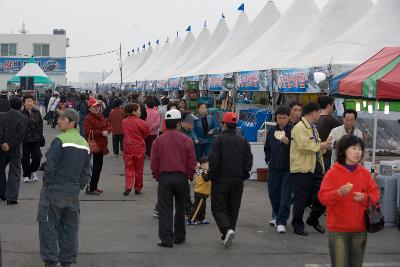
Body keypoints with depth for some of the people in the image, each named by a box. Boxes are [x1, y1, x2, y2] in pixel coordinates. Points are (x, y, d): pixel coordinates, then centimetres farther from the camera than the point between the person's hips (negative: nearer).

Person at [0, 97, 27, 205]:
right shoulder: (22, 119, -6)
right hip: (15, 150, -2)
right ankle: (12, 197, -4)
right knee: (14, 172, 4)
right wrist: (10, 145, -12)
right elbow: (20, 135, -14)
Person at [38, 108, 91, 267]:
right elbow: (86, 171, 11)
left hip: (55, 189, -6)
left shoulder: (60, 141, -13)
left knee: (48, 225, 2)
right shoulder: (84, 144, 9)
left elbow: (50, 166, -13)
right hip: (74, 192, 6)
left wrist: (47, 184, -2)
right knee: (70, 227, 12)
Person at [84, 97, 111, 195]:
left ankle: (94, 186, 25)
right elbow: (88, 132, -20)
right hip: (94, 145, -9)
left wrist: (107, 131, -8)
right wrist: (101, 133, -21)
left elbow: (109, 126, 14)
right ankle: (91, 188, -3)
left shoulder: (101, 116, 14)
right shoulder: (88, 118, -11)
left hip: (101, 145, 9)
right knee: (96, 166, -9)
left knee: (99, 166, 14)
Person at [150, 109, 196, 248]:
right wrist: (189, 176, 10)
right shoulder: (186, 140, -4)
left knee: (165, 210, 1)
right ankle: (179, 236, 26)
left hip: (164, 178, -1)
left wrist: (157, 177, 12)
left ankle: (166, 239, -6)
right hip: (181, 177, 1)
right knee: (180, 208, 16)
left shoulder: (158, 140, -2)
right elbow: (192, 162, -3)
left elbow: (154, 163, 0)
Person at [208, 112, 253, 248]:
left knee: (218, 208, 2)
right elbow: (249, 160, 5)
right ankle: (227, 236, 18)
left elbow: (213, 160, -13)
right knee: (233, 209, 14)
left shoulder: (219, 140, -10)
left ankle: (227, 230, -21)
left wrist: (212, 176, -1)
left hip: (221, 180, -4)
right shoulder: (243, 141, 4)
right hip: (238, 181, 4)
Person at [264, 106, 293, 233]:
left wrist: (288, 143, -26)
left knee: (285, 196, -5)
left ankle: (281, 222, -2)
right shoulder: (271, 131, 8)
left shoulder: (293, 131, -8)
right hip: (274, 168, 5)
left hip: (288, 169, -5)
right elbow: (267, 148, 21)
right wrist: (268, 160, 12)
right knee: (273, 194, 13)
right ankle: (278, 216, 33)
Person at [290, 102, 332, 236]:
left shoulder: (313, 127, 21)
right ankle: (298, 225, 13)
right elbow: (304, 146, -23)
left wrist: (324, 145, 4)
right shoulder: (299, 127, -12)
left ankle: (313, 219, 27)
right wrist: (320, 146, -11)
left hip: (316, 167, 9)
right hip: (303, 168, -9)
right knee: (301, 199, 0)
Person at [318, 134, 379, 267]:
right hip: (338, 230, -4)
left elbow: (375, 194, 8)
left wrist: (365, 198, -11)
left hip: (360, 229, 4)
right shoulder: (333, 173, -5)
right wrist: (339, 193, -26)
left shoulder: (365, 173, 7)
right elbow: (323, 197, -10)